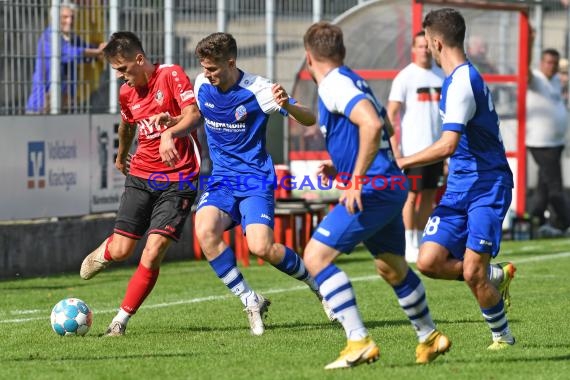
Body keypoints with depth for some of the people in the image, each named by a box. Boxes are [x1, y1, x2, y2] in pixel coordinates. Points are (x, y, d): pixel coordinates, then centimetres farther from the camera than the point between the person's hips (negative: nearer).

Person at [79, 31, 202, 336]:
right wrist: (121, 156, 44)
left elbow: (193, 114, -24)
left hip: (178, 178, -5)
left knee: (153, 252, -13)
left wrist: (170, 131, -43)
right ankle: (103, 252, 38)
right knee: (121, 251, 0)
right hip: (141, 175, 5)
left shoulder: (171, 75, -11)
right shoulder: (126, 93, 7)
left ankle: (122, 320, -1)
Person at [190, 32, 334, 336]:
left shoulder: (257, 90, -15)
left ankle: (315, 280, 10)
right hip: (221, 179, 4)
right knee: (205, 230, -26)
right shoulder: (201, 85, 1)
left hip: (255, 179, -4)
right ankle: (250, 302, -11)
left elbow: (309, 120, -15)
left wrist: (287, 105, -37)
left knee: (261, 247, -22)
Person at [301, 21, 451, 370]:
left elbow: (372, 124, -28)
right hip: (391, 186, 10)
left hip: (373, 189, -10)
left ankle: (359, 342, -18)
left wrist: (356, 181, -27)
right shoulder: (353, 81, 17)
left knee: (316, 256, -13)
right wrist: (342, 168, 27)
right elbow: (386, 128, 29)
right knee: (392, 267, 25)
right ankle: (429, 337, 41)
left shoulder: (334, 84, -13)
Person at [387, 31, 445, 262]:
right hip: (413, 148, -5)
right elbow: (391, 115, -8)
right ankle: (409, 246, 2)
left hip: (436, 147, 5)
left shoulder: (441, 77, 11)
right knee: (411, 195, -3)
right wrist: (395, 151, -14)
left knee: (429, 196, 7)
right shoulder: (405, 77, -6)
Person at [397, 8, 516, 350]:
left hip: (487, 186, -9)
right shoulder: (465, 76, 12)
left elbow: (447, 146, -28)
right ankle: (495, 276, 16)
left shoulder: (462, 82, -19)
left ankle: (503, 336, 8)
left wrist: (400, 163, -22)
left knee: (472, 272, -12)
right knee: (429, 262, -5)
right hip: (460, 186, 9)